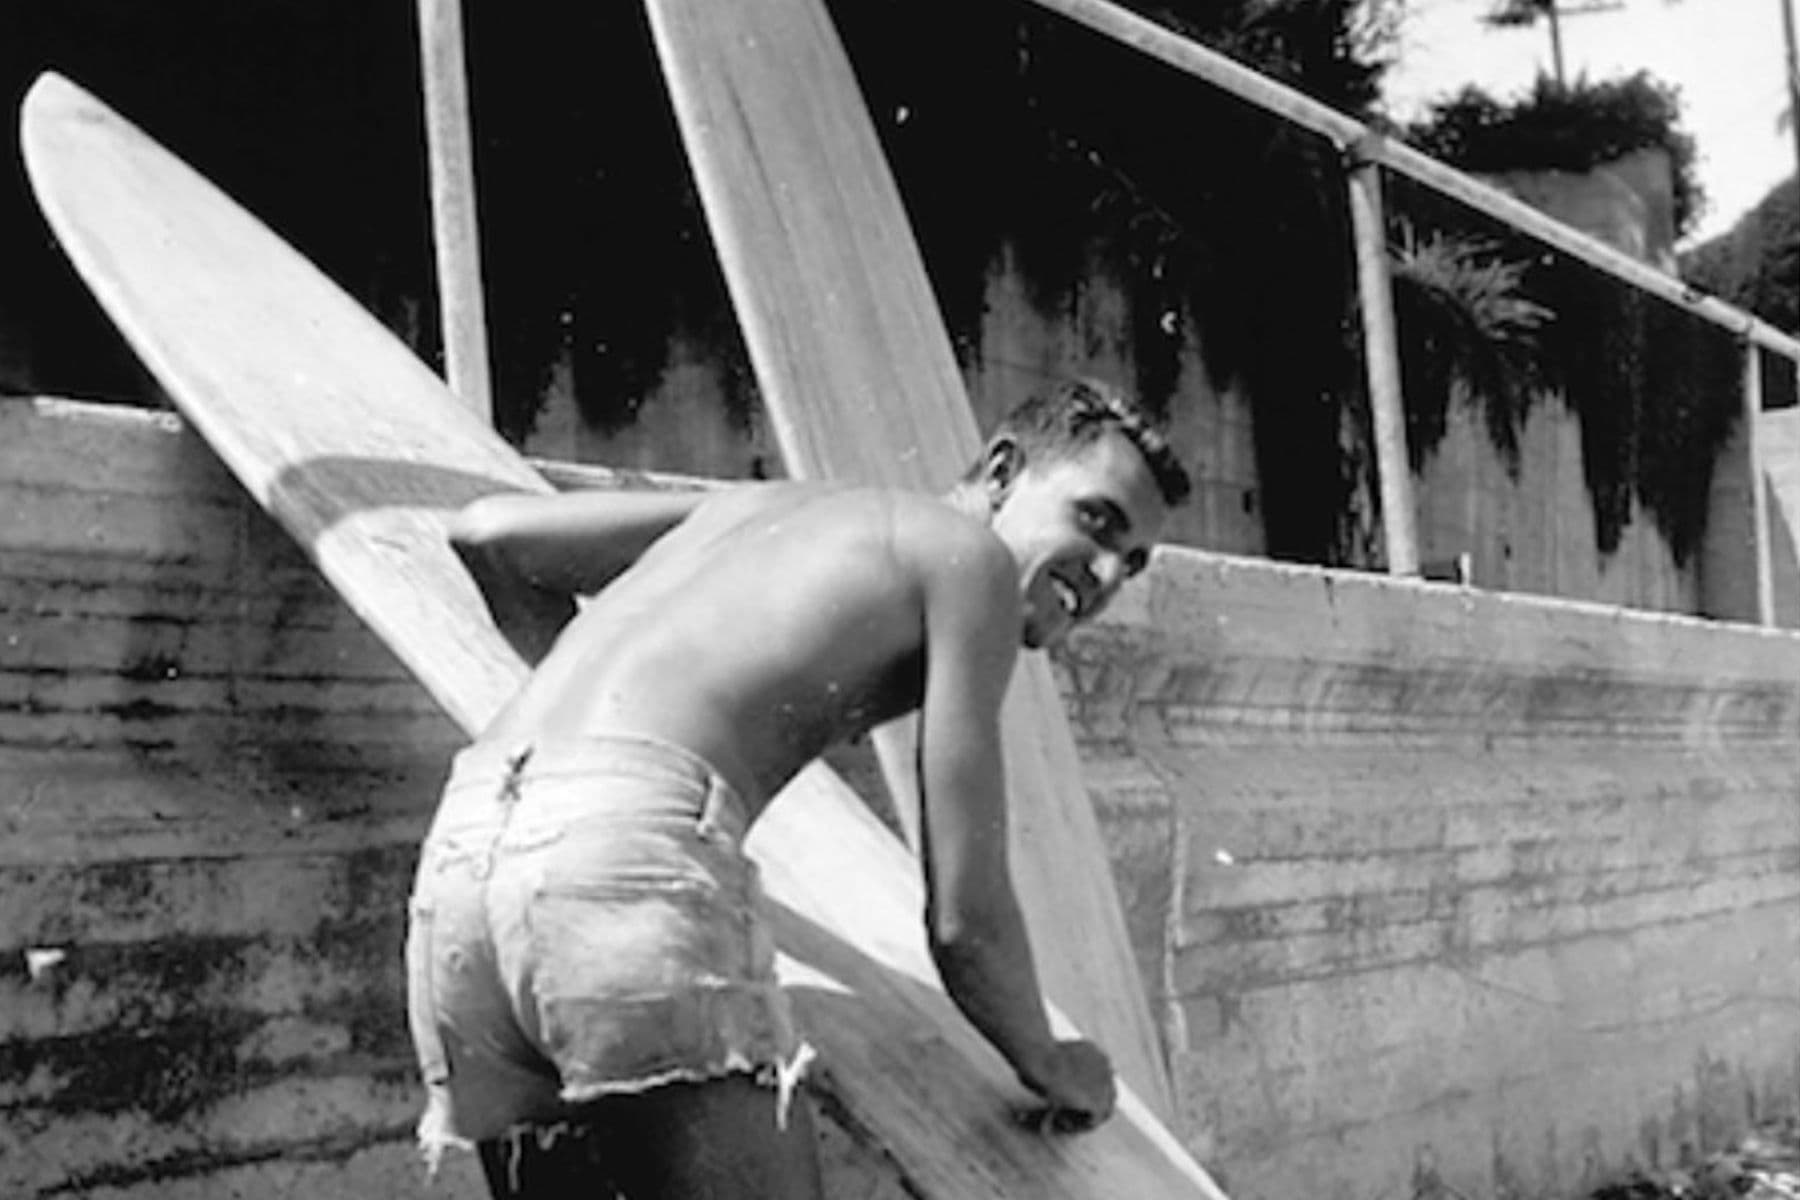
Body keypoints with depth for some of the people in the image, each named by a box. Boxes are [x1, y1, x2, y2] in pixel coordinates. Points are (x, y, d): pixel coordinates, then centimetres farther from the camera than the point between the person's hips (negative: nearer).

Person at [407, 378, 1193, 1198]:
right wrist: (1050, 1067, 25)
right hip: (632, 844, -8)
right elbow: (963, 915, 7)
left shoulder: (766, 504, 32)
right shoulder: (970, 554, 11)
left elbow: (489, 533, 32)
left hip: (457, 855, 8)